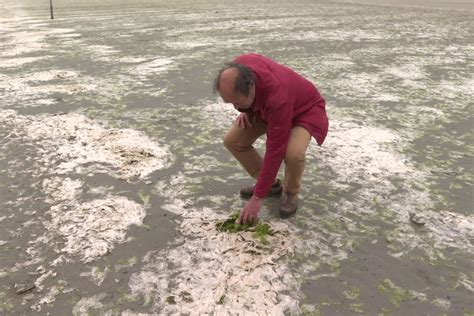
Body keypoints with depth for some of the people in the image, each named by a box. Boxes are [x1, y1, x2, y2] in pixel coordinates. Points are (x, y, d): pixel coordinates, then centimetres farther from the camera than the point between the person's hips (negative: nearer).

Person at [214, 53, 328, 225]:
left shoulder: (277, 98, -43)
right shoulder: (238, 69, -26)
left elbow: (275, 151, -37)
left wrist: (258, 198, -31)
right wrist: (245, 109, -11)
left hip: (305, 109, -6)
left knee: (293, 153, -35)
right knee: (232, 140, -9)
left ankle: (290, 193, -1)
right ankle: (271, 184, 9)